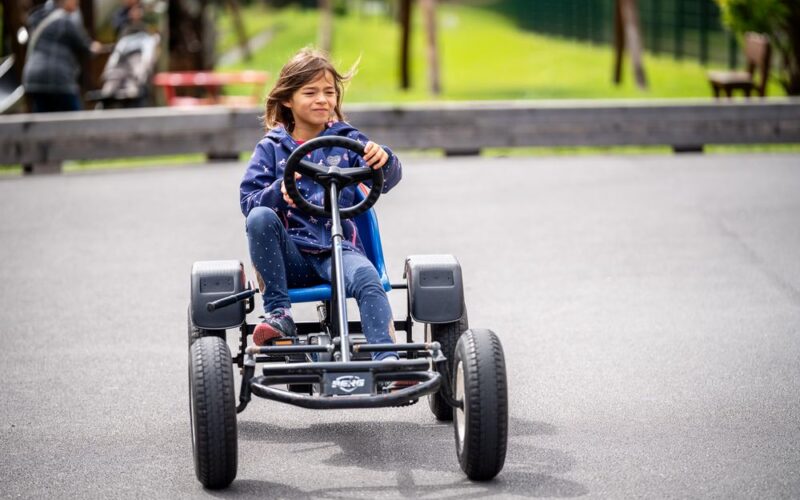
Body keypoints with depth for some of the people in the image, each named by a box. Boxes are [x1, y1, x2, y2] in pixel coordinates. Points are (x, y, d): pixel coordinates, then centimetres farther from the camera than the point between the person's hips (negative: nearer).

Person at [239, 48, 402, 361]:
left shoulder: (347, 140, 12)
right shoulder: (271, 148, 12)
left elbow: (387, 179, -4)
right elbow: (248, 201, 2)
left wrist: (384, 159, -29)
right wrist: (278, 192, -21)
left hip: (338, 248, -1)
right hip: (291, 255, 1)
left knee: (366, 278, -33)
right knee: (260, 217, -29)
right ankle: (279, 313, -23)